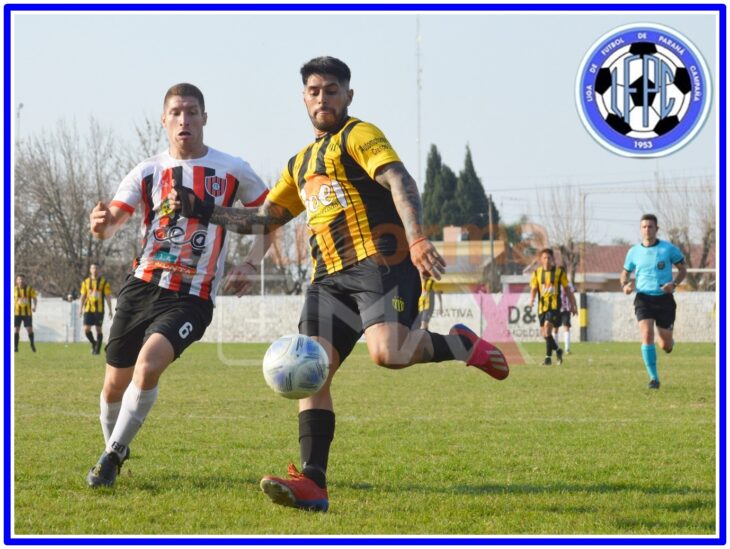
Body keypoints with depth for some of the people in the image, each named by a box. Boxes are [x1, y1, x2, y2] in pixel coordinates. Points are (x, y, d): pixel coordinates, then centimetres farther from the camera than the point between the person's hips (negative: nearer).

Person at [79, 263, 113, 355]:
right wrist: (81, 309, 11)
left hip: (99, 310, -2)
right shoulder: (86, 282, 9)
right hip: (88, 309, 2)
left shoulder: (104, 282, 1)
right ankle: (93, 343, 20)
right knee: (86, 329, -6)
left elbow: (108, 297, 1)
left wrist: (110, 310, -2)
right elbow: (83, 296, 15)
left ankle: (97, 349, 9)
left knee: (99, 329, -1)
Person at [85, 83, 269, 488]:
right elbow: (109, 225, -2)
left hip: (190, 298, -3)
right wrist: (99, 224, -27)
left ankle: (113, 455, -10)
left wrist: (250, 264, 2)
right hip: (141, 287, 3)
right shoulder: (147, 172, 5)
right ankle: (113, 448, 34)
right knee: (115, 385, 5)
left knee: (149, 365, -26)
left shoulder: (232, 172, 2)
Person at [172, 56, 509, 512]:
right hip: (329, 277, 7)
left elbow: (401, 183, -12)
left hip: (379, 261, -7)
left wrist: (417, 239, -28)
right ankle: (312, 484, -16)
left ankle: (463, 346, -2)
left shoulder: (358, 135, 3)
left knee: (387, 352, -31)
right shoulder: (300, 163, 27)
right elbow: (265, 218, 36)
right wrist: (204, 211, 27)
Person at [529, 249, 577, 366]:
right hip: (542, 306, 4)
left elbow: (567, 289, 7)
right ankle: (557, 350, 35)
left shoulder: (559, 272, 0)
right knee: (544, 332, 9)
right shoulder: (537, 273, 6)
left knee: (547, 328, -21)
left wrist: (572, 305, 9)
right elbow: (533, 289, 7)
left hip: (554, 305, -4)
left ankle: (548, 357, -18)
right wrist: (532, 300, -13)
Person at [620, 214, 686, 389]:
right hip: (643, 298, 1)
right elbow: (625, 273, 18)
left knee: (666, 346, 2)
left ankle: (669, 342, 43)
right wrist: (625, 285, -5)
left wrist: (674, 283, -13)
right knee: (647, 334, -21)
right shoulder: (633, 252, 4)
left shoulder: (669, 249, -2)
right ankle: (654, 378, -15)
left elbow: (683, 269, 7)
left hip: (664, 298, -1)